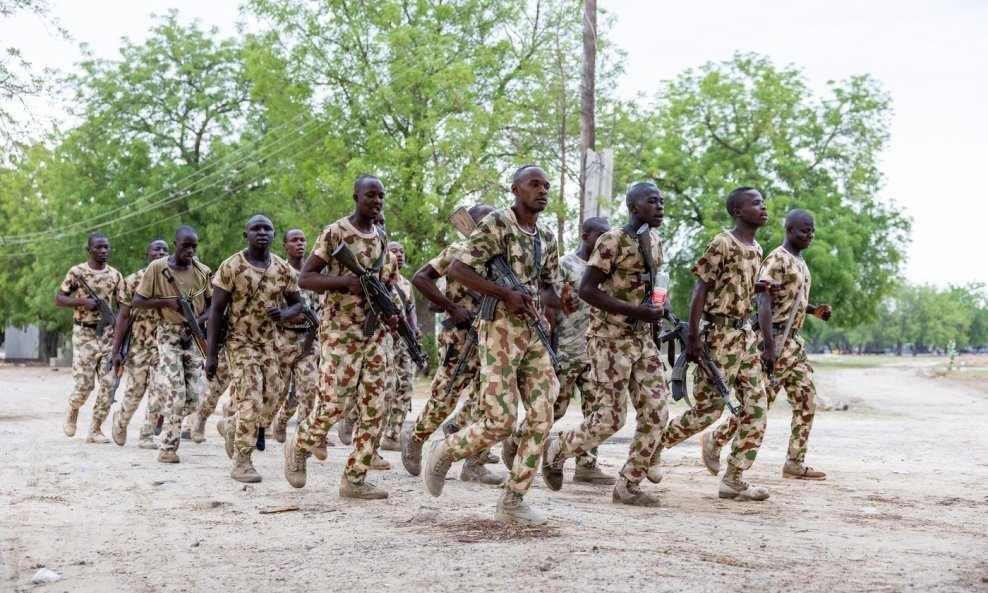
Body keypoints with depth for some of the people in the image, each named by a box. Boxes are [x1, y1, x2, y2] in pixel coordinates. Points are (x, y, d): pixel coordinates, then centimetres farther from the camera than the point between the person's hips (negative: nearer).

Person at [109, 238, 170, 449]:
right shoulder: (133, 280, -2)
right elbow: (123, 316, -3)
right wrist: (116, 350, -7)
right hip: (139, 344, -2)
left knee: (158, 392, -2)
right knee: (135, 391, 5)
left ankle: (147, 435, 8)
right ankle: (120, 421, 32)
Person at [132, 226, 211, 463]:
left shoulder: (202, 271, 2)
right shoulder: (157, 268, -7)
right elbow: (137, 302, -4)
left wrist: (198, 319, -11)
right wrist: (167, 302, -17)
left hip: (193, 335, 4)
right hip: (168, 334, -4)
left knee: (195, 394, -2)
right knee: (177, 393, -12)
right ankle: (168, 448, -2)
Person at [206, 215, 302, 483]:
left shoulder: (284, 269, 2)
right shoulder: (231, 267, -10)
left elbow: (297, 304, 12)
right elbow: (216, 311, -8)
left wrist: (283, 314, -14)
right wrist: (211, 354, -12)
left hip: (271, 343, 5)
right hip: (240, 343, -5)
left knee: (270, 399, 6)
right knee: (250, 400, -13)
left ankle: (232, 427, 35)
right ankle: (242, 461, -3)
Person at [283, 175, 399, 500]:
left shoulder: (382, 238, 12)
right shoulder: (335, 233, -8)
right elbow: (304, 278, -11)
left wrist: (390, 313, 2)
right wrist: (347, 280, -24)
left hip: (374, 333, 6)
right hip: (340, 333, -6)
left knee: (373, 408, 1)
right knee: (334, 403, -7)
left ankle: (354, 478, 7)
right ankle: (298, 446, 21)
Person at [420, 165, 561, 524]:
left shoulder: (546, 238, 13)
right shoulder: (497, 224, -9)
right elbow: (457, 269, -15)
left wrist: (563, 301, -1)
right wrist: (507, 295, -20)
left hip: (534, 333, 7)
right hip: (500, 330, -7)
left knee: (542, 417, -1)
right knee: (501, 419, -10)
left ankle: (512, 500, 7)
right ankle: (444, 453, 17)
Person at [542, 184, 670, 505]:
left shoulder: (655, 242, 11)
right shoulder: (612, 241, -14)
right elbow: (586, 289, -18)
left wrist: (660, 305, 3)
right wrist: (634, 311, -24)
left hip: (643, 339, 8)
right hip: (610, 339, -8)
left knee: (655, 415, 1)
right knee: (611, 418, -5)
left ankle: (628, 485, 11)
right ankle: (555, 451, 19)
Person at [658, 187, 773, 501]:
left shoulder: (756, 250, 13)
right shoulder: (721, 244, -11)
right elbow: (700, 290, -14)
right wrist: (693, 337, -19)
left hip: (745, 333, 8)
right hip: (720, 334, -8)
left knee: (756, 407, 1)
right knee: (709, 407, -4)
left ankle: (733, 480, 6)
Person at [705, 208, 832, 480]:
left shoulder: (800, 261, 16)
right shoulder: (777, 260, -14)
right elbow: (764, 304, -22)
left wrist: (814, 310, 8)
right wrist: (769, 347, -28)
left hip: (794, 340, 9)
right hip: (776, 338, -9)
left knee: (807, 401, 4)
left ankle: (795, 462, 8)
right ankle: (714, 441, 12)